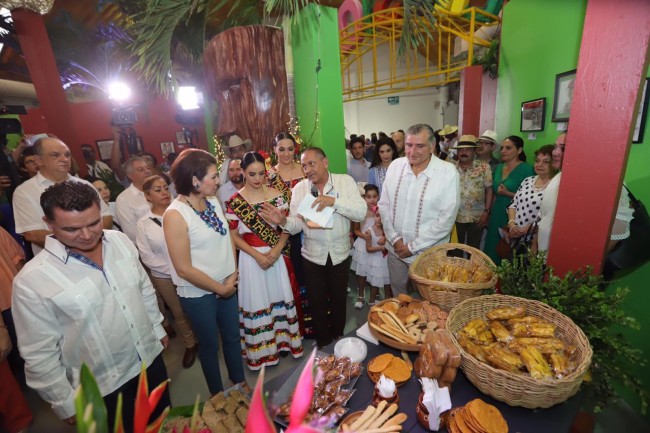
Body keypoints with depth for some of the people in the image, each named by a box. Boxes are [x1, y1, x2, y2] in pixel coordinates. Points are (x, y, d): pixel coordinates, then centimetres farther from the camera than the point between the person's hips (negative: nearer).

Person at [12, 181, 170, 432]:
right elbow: (40, 355, -14)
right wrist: (66, 404, -6)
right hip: (103, 387, -4)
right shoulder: (32, 281, -23)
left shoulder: (120, 241, -10)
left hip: (151, 356, 4)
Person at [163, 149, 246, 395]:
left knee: (233, 336, 22)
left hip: (227, 285, 6)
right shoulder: (175, 214, -21)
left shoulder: (213, 202, -2)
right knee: (210, 345, 17)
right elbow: (183, 268, -20)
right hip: (198, 294, -5)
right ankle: (217, 395, 43)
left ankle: (240, 381, 47)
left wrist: (233, 275, -6)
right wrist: (219, 288, -12)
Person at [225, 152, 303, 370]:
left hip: (276, 255, 2)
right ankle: (262, 350, 32)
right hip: (251, 257, -1)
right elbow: (234, 236, -5)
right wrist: (257, 255, -15)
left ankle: (284, 339, 38)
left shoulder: (276, 195, -3)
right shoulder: (235, 201, -7)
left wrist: (276, 250, -15)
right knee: (256, 302, 11)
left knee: (280, 296, 14)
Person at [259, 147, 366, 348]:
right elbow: (296, 225, -9)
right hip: (312, 255, 1)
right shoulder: (299, 188, -5)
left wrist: (333, 201, -30)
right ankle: (323, 341, 43)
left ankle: (338, 337, 48)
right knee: (317, 301, 16)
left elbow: (361, 212, -17)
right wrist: (283, 221, -31)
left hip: (340, 253, 0)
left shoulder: (345, 181, -8)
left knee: (338, 299, 20)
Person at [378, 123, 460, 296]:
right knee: (397, 292, 22)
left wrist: (413, 247, -14)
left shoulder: (448, 172, -13)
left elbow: (447, 218, -15)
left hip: (428, 253, -3)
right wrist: (395, 239, -7)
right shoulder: (395, 166, -2)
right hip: (395, 249, 4)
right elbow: (384, 205, 2)